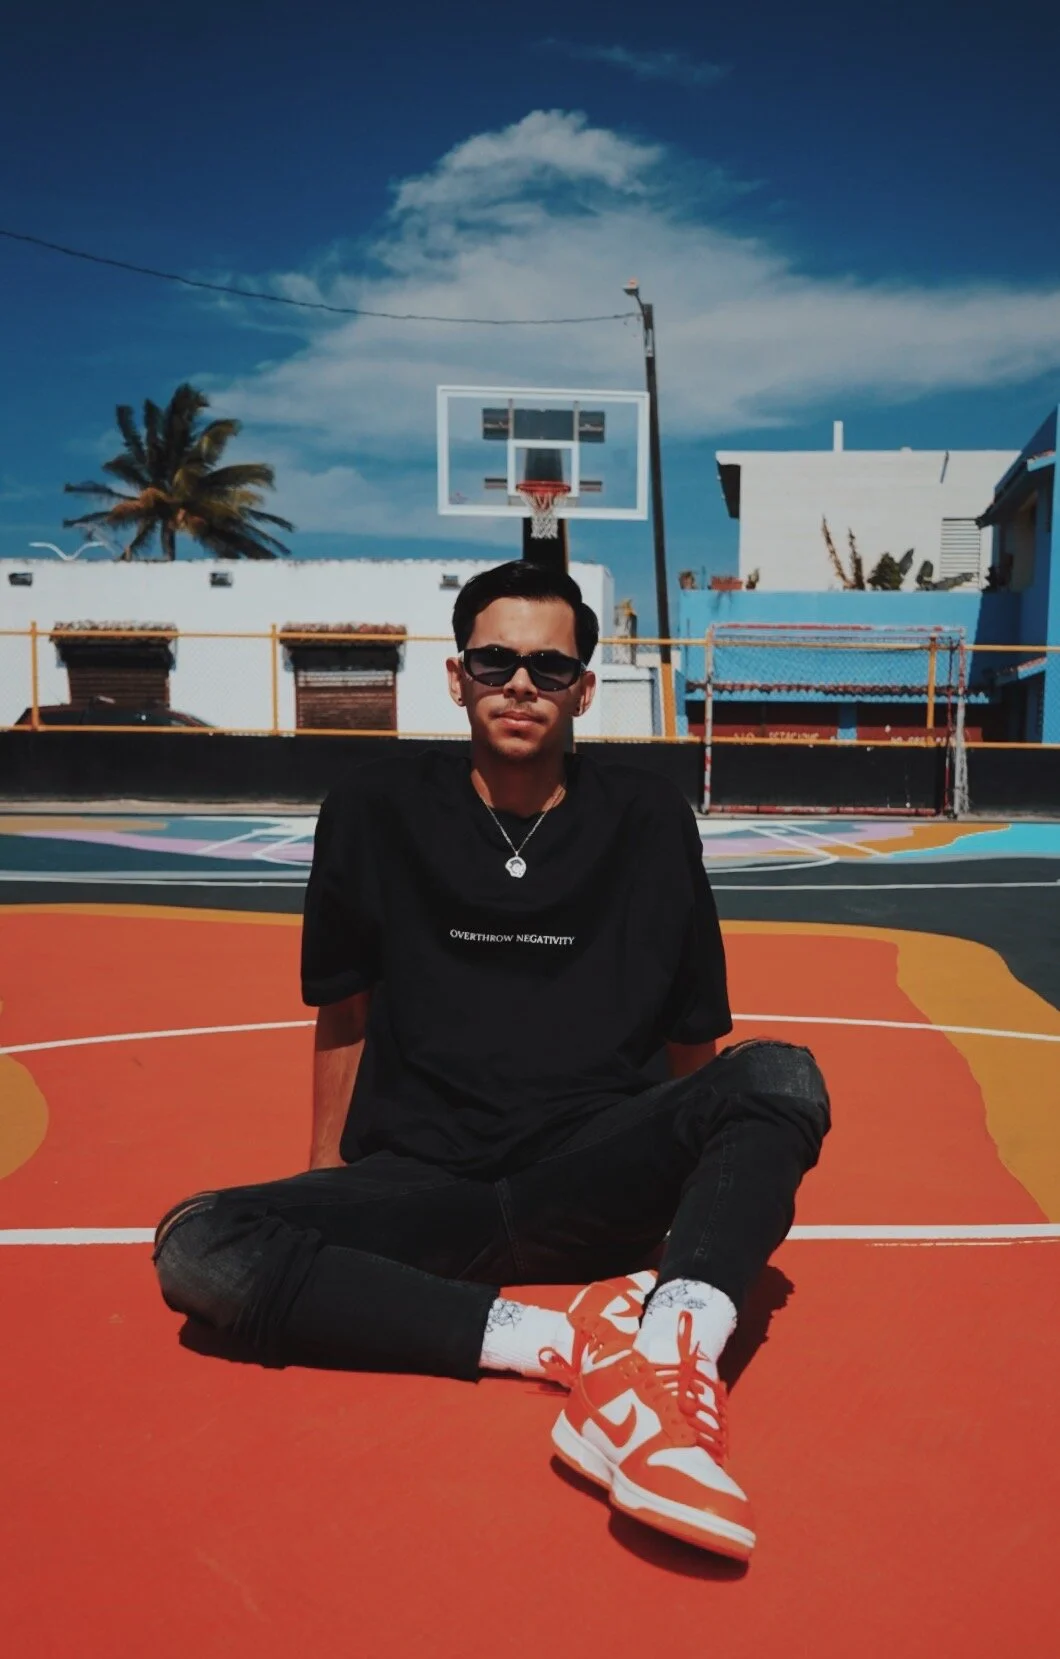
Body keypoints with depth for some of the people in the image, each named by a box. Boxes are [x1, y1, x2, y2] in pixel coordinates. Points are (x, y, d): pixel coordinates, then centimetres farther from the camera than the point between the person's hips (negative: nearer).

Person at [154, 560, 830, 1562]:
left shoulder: (648, 822, 3)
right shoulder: (377, 812, 2)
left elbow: (690, 1041, 10)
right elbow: (343, 1016, 10)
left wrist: (693, 1174, 10)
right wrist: (326, 1185, 10)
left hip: (591, 1186, 0)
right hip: (418, 1182, 0)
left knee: (781, 1077, -24)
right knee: (199, 1251, -26)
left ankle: (664, 1360, -44)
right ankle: (566, 1338, -30)